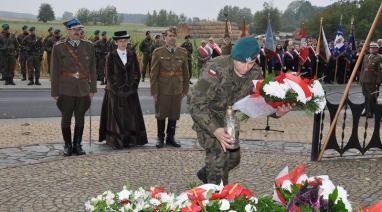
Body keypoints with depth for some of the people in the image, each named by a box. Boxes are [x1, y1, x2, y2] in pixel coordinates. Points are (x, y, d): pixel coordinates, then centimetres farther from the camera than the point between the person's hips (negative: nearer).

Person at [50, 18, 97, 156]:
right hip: (66, 90, -2)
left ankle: (77, 145, 19)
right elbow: (55, 71, 0)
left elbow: (92, 69, 9)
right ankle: (67, 145, 19)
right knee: (66, 119, 6)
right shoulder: (59, 47, 0)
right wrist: (55, 92, -2)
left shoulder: (88, 46, 7)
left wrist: (92, 88, 5)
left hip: (83, 89, 2)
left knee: (80, 119, 8)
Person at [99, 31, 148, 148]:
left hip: (130, 91, 3)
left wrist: (133, 85, -1)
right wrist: (117, 88, -9)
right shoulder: (111, 56, -2)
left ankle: (132, 139, 13)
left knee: (131, 115, 4)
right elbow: (109, 75, -4)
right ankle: (116, 141, 7)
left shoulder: (132, 55, 7)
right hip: (116, 92, -3)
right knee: (117, 117, 0)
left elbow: (137, 72, 9)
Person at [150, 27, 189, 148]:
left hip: (177, 90, 3)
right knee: (161, 114, 8)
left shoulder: (183, 52, 4)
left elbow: (185, 72, 9)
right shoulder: (158, 52, -5)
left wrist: (185, 89, 7)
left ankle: (170, 138, 23)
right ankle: (160, 138, 21)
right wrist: (154, 91, -8)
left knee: (174, 115, 9)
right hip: (163, 89, -3)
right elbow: (154, 73, -5)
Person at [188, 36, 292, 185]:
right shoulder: (216, 69, -35)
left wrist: (276, 112, -28)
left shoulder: (255, 73, -16)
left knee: (234, 157, 12)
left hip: (227, 116, 6)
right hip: (205, 113, -6)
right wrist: (215, 130, -47)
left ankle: (205, 173, 40)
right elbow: (197, 104, -36)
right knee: (218, 154, -20)